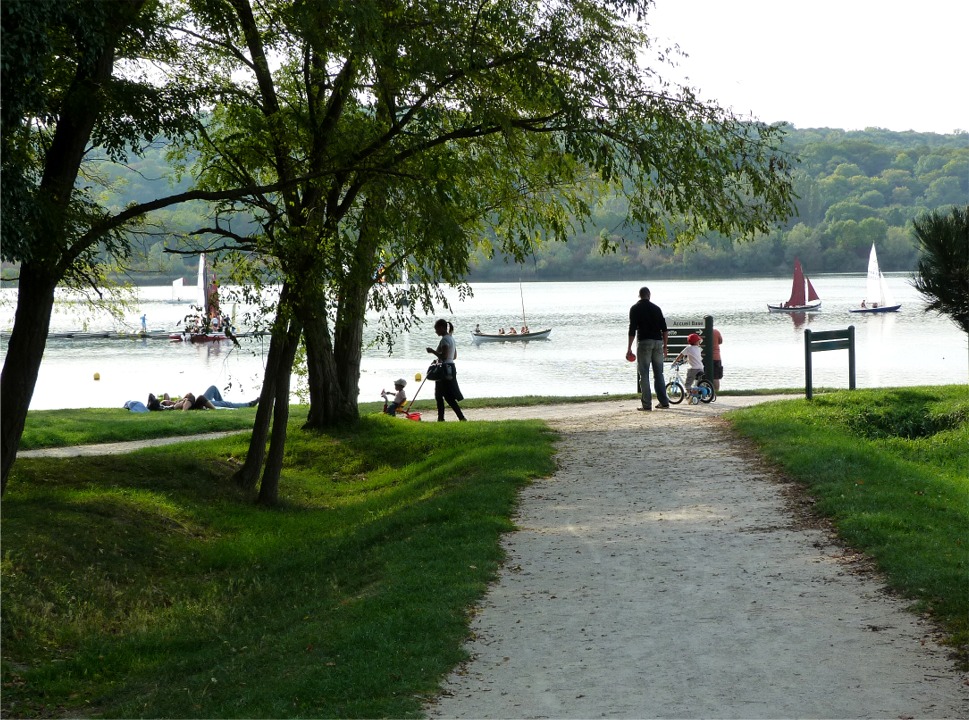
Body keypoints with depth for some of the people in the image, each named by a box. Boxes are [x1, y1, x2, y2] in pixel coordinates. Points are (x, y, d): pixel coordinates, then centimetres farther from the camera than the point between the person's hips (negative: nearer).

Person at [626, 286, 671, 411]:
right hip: (658, 342, 4)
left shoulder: (635, 309, 1)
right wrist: (665, 346, 16)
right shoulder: (656, 308, 12)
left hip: (644, 342, -4)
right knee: (659, 374, 11)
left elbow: (632, 329, -6)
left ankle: (647, 404, -5)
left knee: (644, 375, -1)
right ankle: (664, 402, 11)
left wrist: (629, 348, -3)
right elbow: (664, 329, 9)